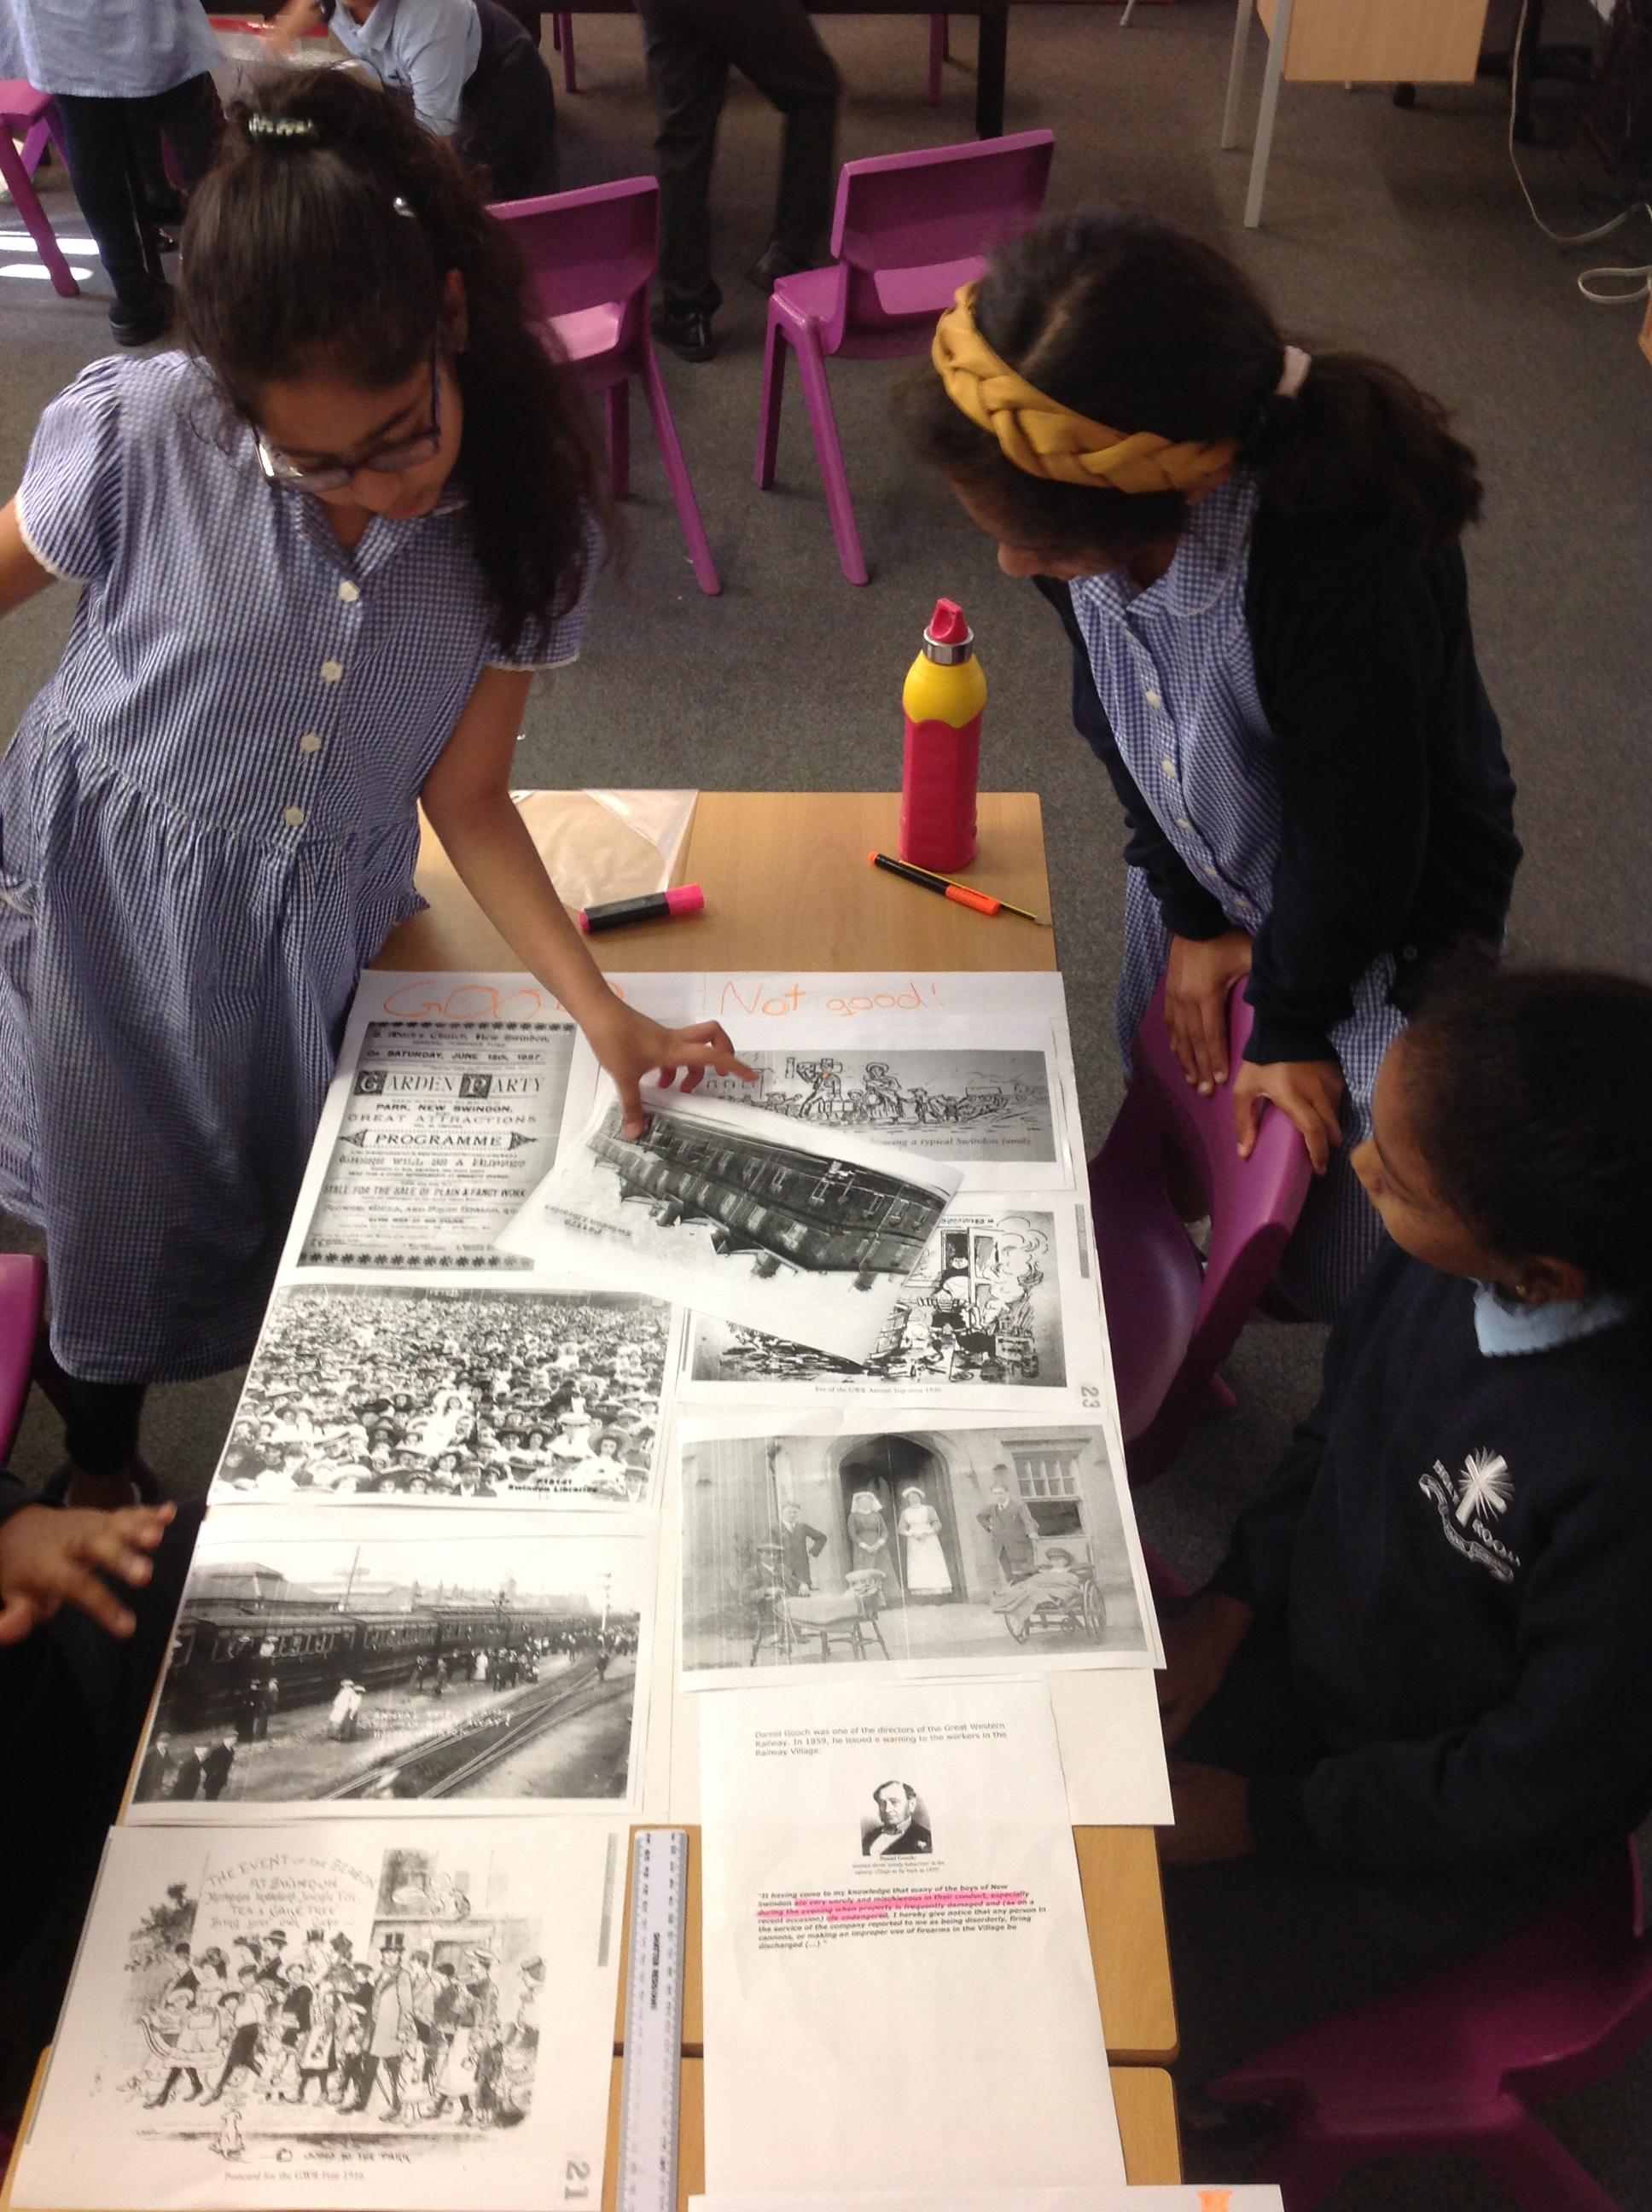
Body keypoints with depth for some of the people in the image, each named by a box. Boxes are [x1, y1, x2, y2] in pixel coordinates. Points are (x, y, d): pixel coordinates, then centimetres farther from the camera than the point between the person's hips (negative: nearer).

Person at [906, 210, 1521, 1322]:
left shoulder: (1345, 576, -44)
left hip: (1382, 932, -5)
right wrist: (1189, 920, 0)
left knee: (1337, 1270, 6)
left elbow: (1357, 842, -26)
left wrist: (1294, 1022, -9)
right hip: (1204, 875, 6)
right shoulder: (1090, 500, -25)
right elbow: (1117, 718, -6)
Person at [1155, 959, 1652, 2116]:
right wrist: (1235, 1598, -7)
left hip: (1453, 1843, -5)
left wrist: (1265, 1815, -15)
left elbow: (1544, 1787, -22)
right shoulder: (1471, 1237, -22)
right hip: (1301, 1650, 5)